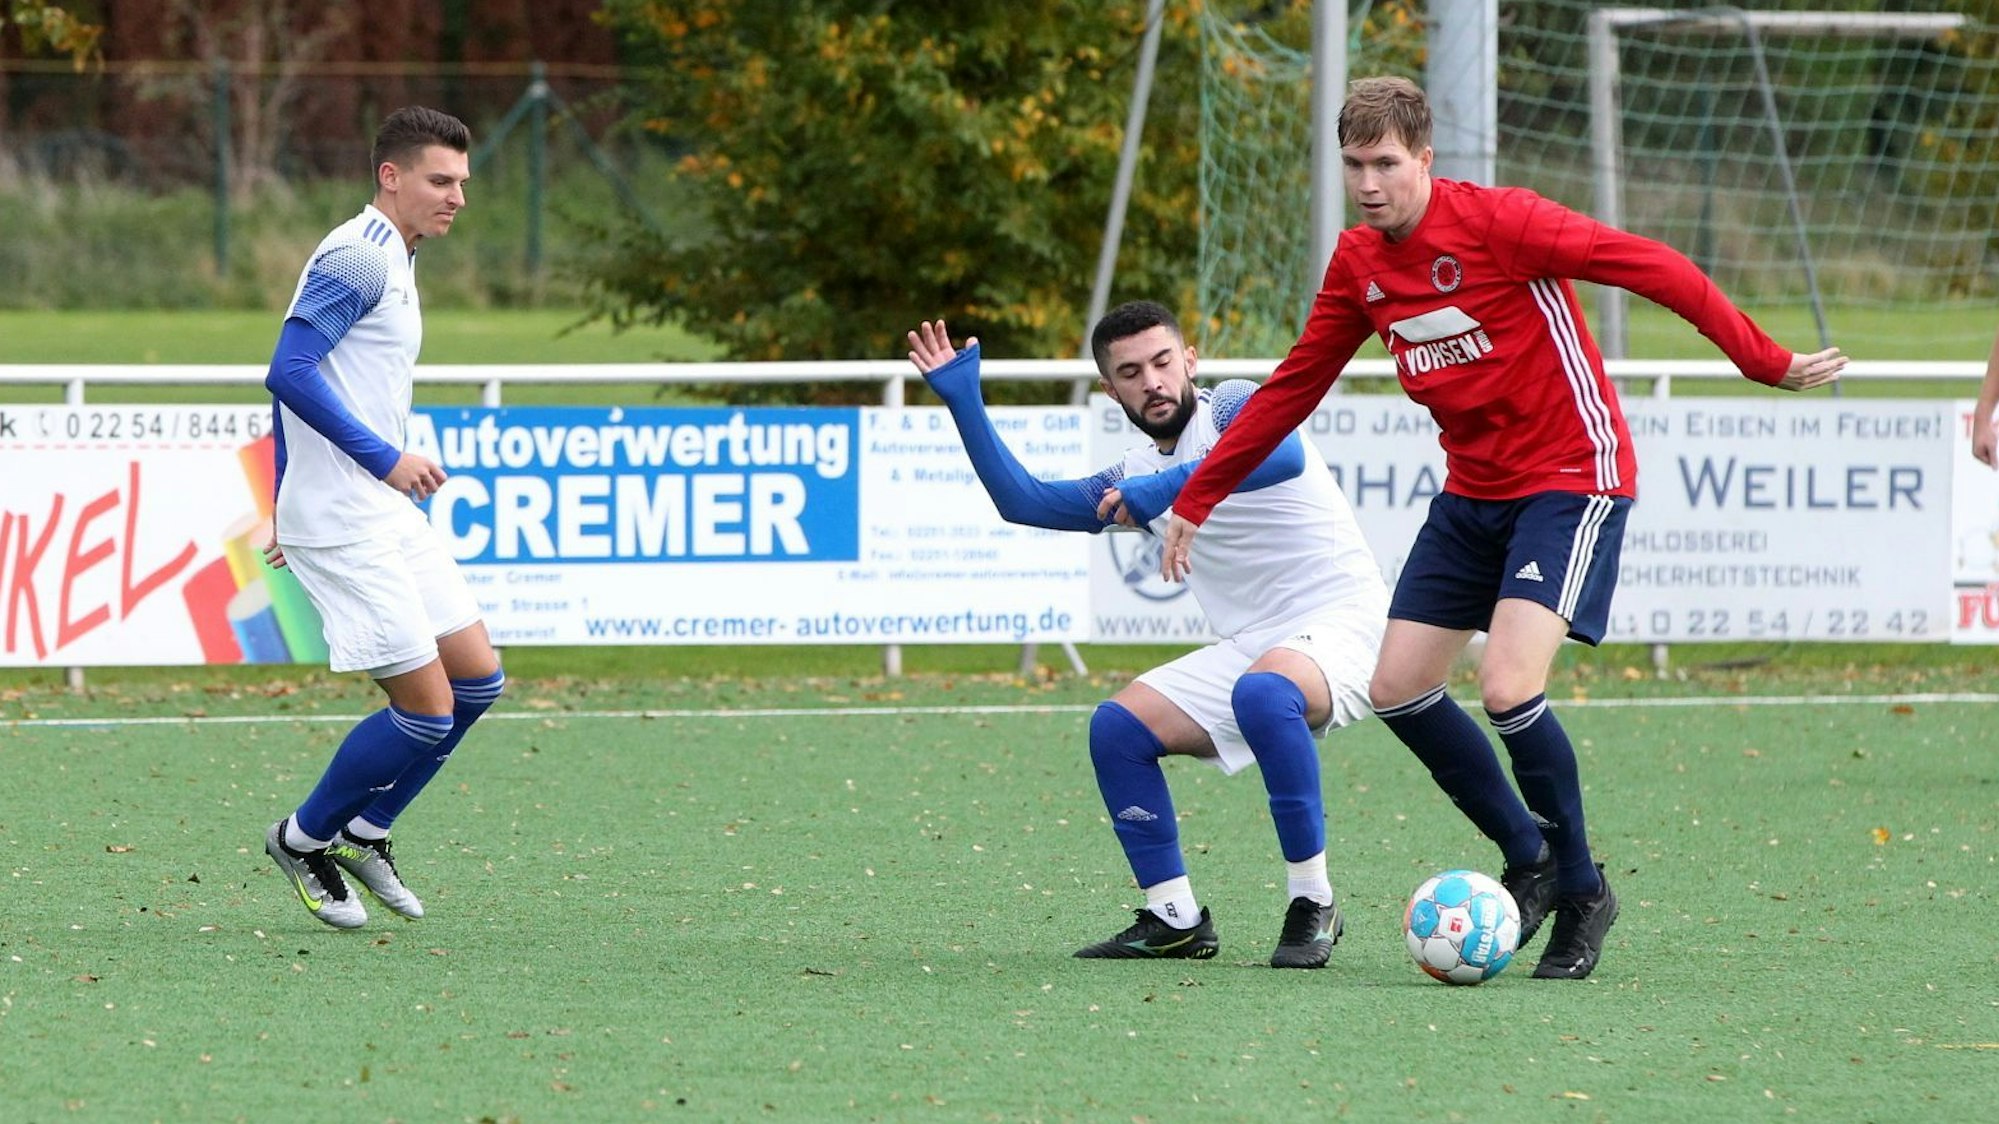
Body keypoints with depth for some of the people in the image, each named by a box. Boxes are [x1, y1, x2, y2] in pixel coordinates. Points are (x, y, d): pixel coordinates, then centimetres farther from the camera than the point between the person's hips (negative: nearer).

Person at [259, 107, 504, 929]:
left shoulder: (388, 260, 17)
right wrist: (385, 458, -23)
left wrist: (288, 507, 24)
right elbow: (289, 372, -23)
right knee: (427, 709, -8)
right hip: (344, 529, -10)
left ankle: (365, 831, 22)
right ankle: (304, 839, 11)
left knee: (477, 677, 10)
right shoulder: (356, 259, -14)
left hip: (387, 517, 10)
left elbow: (290, 381, 23)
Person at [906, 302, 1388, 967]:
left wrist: (1172, 485, -31)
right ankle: (1175, 918, 3)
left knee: (1262, 691, -37)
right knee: (1117, 728, -4)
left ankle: (1313, 907, -27)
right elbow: (1024, 501, 17)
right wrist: (962, 398, 13)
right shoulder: (1136, 477, 17)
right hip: (1251, 644, 8)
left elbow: (1283, 454, -29)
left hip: (1339, 619, -8)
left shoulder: (1232, 407, -6)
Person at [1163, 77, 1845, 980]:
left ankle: (1580, 892, 0)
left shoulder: (1499, 222, -19)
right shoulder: (1359, 263, 2)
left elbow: (1651, 267, -18)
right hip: (1473, 491, 8)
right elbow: (1293, 387, 13)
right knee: (1397, 690, 3)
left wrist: (1765, 362, -20)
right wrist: (1197, 498, 14)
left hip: (1571, 474, -8)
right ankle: (1528, 856, 21)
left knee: (1508, 689, -21)